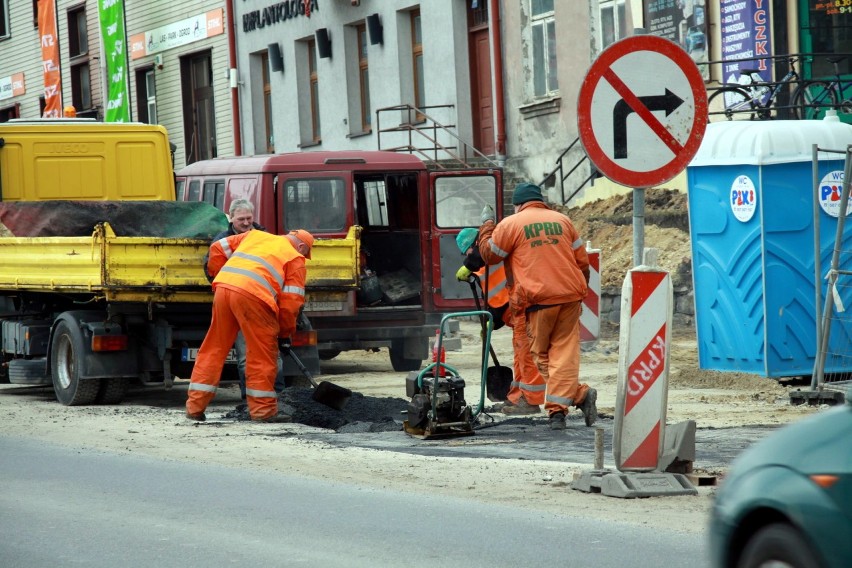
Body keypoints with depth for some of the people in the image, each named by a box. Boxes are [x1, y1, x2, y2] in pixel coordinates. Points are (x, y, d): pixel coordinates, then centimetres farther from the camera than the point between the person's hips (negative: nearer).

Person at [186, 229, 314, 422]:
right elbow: (291, 299, 8)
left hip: (223, 287, 5)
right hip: (252, 295, -5)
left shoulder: (254, 236, 30)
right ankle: (263, 410, 6)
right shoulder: (296, 258, 15)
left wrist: (217, 276, 36)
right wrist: (285, 332, 17)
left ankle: (195, 406, 14)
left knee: (213, 349, 12)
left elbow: (218, 248, 27)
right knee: (262, 354, 5)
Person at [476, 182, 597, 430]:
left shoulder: (510, 224, 2)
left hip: (539, 299, -4)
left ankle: (580, 394, -4)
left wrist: (487, 225, 24)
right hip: (570, 296, 4)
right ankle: (558, 410, -10)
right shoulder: (562, 220, 14)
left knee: (542, 355, 8)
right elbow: (582, 261, 17)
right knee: (564, 351, 2)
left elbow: (489, 254, 11)